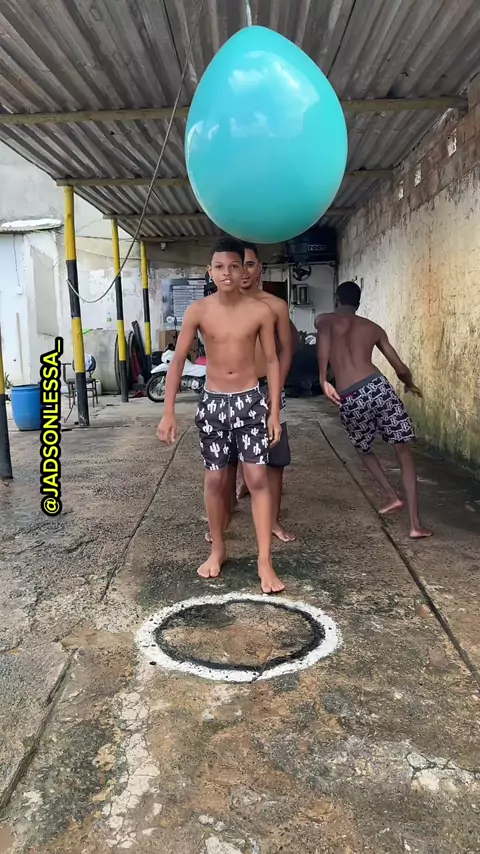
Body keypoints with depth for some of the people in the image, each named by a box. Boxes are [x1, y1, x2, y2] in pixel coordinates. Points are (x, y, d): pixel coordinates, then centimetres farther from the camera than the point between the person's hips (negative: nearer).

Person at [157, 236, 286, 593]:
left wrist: (275, 411, -5)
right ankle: (218, 549, 28)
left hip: (251, 400, -1)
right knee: (215, 479, 9)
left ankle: (265, 561, 3)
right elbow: (178, 360, -3)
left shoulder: (261, 311, -5)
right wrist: (168, 413, -9)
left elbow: (272, 361, -1)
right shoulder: (198, 311, -4)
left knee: (258, 478, -4)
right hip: (213, 401, 1)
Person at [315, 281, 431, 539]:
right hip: (378, 388, 1)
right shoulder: (374, 328, 21)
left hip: (350, 401, 0)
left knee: (364, 450, 30)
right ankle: (416, 524, 7)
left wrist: (323, 379, -16)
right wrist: (410, 384, 44)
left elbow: (324, 335, -12)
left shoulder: (324, 320, 15)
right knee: (404, 454, 12)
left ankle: (391, 496, 25)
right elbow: (401, 369, 22)